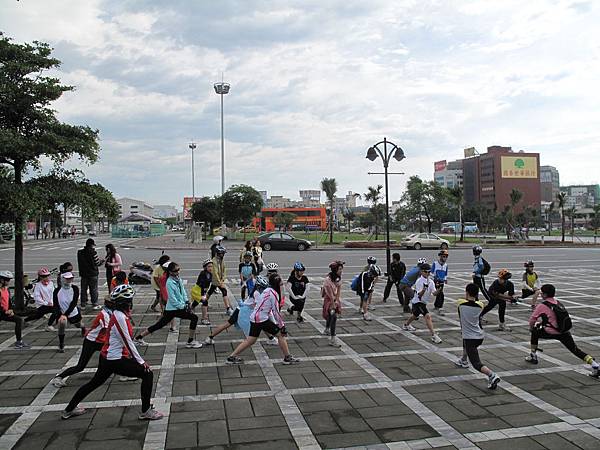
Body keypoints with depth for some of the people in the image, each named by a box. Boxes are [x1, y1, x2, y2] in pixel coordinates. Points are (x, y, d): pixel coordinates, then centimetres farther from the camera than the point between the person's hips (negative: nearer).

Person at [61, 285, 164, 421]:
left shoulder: (119, 314, 7)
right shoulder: (120, 317, -22)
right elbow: (127, 343, -19)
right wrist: (140, 361, -13)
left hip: (107, 357, 10)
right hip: (116, 361, -10)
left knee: (95, 382, 26)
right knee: (147, 374, -6)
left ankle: (69, 410, 40)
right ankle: (145, 412, 1)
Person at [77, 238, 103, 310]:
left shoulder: (80, 252, 1)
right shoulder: (93, 253, -17)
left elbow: (79, 263, 9)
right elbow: (97, 263, -13)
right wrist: (102, 261, 6)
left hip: (83, 274, 5)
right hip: (92, 274, -5)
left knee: (83, 289, 13)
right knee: (94, 289, 4)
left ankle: (83, 304, 18)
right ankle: (95, 304, 8)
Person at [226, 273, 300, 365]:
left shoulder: (267, 290, 16)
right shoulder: (274, 293, -12)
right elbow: (276, 312, -12)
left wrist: (275, 323, 19)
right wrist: (282, 326, -3)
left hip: (254, 319, 9)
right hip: (262, 320, -9)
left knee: (250, 341, 15)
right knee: (280, 335, 3)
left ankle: (232, 357, 17)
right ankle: (287, 358, 10)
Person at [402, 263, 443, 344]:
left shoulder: (431, 282, -1)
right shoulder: (419, 281, -19)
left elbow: (434, 293, -14)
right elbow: (419, 295, -26)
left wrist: (438, 290, -34)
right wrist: (424, 289, -44)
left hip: (423, 303, 8)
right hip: (418, 302, -8)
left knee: (415, 316, 29)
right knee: (428, 316, -23)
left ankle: (406, 325, 55)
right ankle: (433, 335, -25)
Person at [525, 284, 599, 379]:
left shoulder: (542, 306, -8)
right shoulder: (558, 303, 11)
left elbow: (532, 319, 0)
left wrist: (531, 327, 20)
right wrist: (542, 322, 34)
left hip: (552, 333, -5)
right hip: (565, 332, 5)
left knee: (535, 332, 19)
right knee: (575, 350, 9)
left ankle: (533, 356, 25)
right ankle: (594, 364, -9)